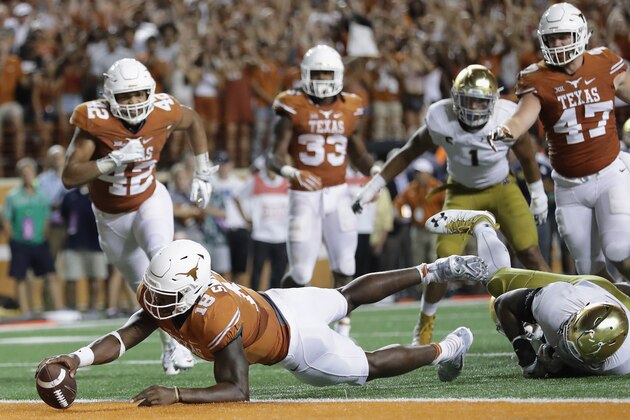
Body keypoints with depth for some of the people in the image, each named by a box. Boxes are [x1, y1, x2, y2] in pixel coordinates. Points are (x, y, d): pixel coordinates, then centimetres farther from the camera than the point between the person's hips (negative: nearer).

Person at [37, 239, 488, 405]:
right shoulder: (161, 296, -25)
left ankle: (446, 348, 41)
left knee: (368, 367, 18)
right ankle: (434, 270, 47)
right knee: (349, 295, 29)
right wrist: (76, 359, -45)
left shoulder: (217, 319, -45)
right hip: (273, 302, 7)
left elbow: (237, 391, -43)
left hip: (295, 345, -7)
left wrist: (175, 395, -54)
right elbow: (123, 339, -27)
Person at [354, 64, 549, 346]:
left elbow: (527, 157, -5)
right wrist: (374, 186, -6)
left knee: (531, 254, -13)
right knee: (444, 261, -12)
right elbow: (408, 153, -9)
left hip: (502, 188, 0)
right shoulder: (441, 120, -26)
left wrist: (538, 194, 8)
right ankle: (424, 326, 9)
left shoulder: (508, 119, -26)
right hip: (462, 193, 0)